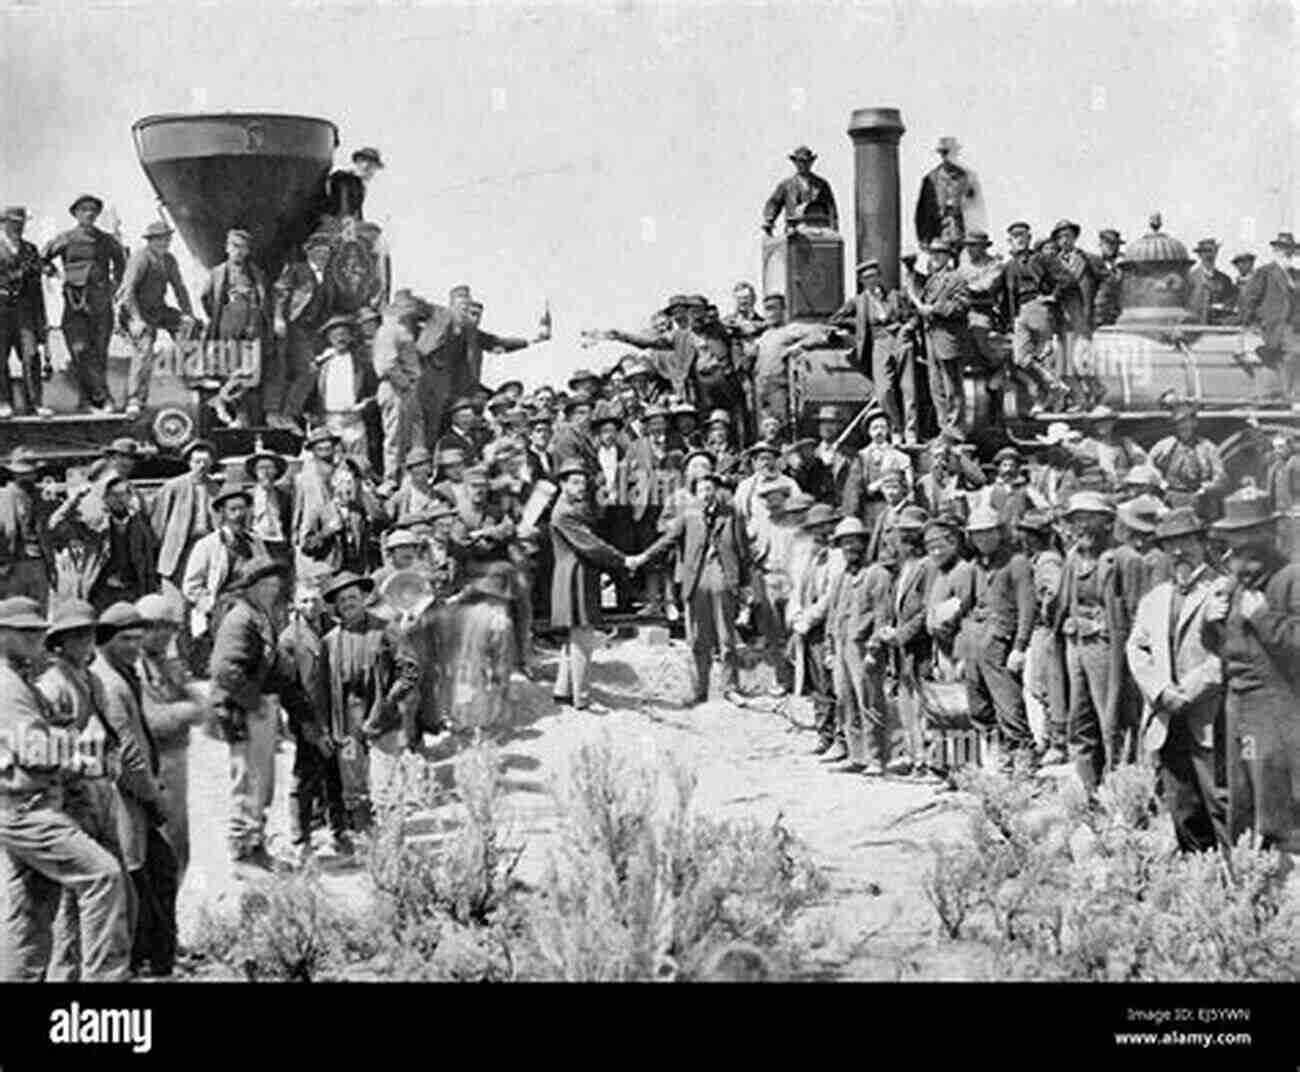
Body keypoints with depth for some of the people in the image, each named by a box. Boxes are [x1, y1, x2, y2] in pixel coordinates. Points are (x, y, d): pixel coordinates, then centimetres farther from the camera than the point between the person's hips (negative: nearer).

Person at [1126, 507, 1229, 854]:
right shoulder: (1153, 599, 20)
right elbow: (1136, 647, 12)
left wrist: (1188, 691, -14)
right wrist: (1160, 690, -5)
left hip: (1208, 721, -5)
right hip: (1165, 720, 5)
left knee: (1221, 803, -9)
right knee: (1182, 811, 6)